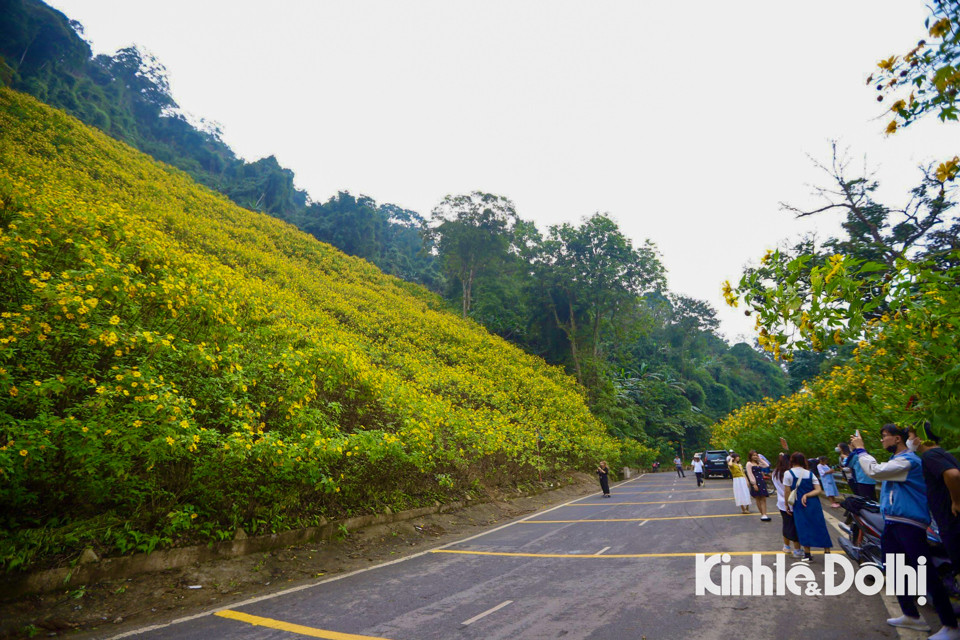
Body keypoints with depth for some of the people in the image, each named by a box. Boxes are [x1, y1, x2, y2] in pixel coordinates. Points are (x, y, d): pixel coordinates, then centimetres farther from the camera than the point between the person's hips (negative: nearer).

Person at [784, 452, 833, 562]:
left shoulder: (788, 474, -4)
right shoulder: (810, 473, 8)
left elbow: (787, 492, -3)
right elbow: (819, 490, -1)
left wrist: (788, 505, 6)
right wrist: (806, 495, -6)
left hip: (799, 505, -3)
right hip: (814, 504, 3)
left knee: (804, 528, 3)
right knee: (819, 526, 10)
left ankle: (807, 554, 4)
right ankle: (827, 551, 15)